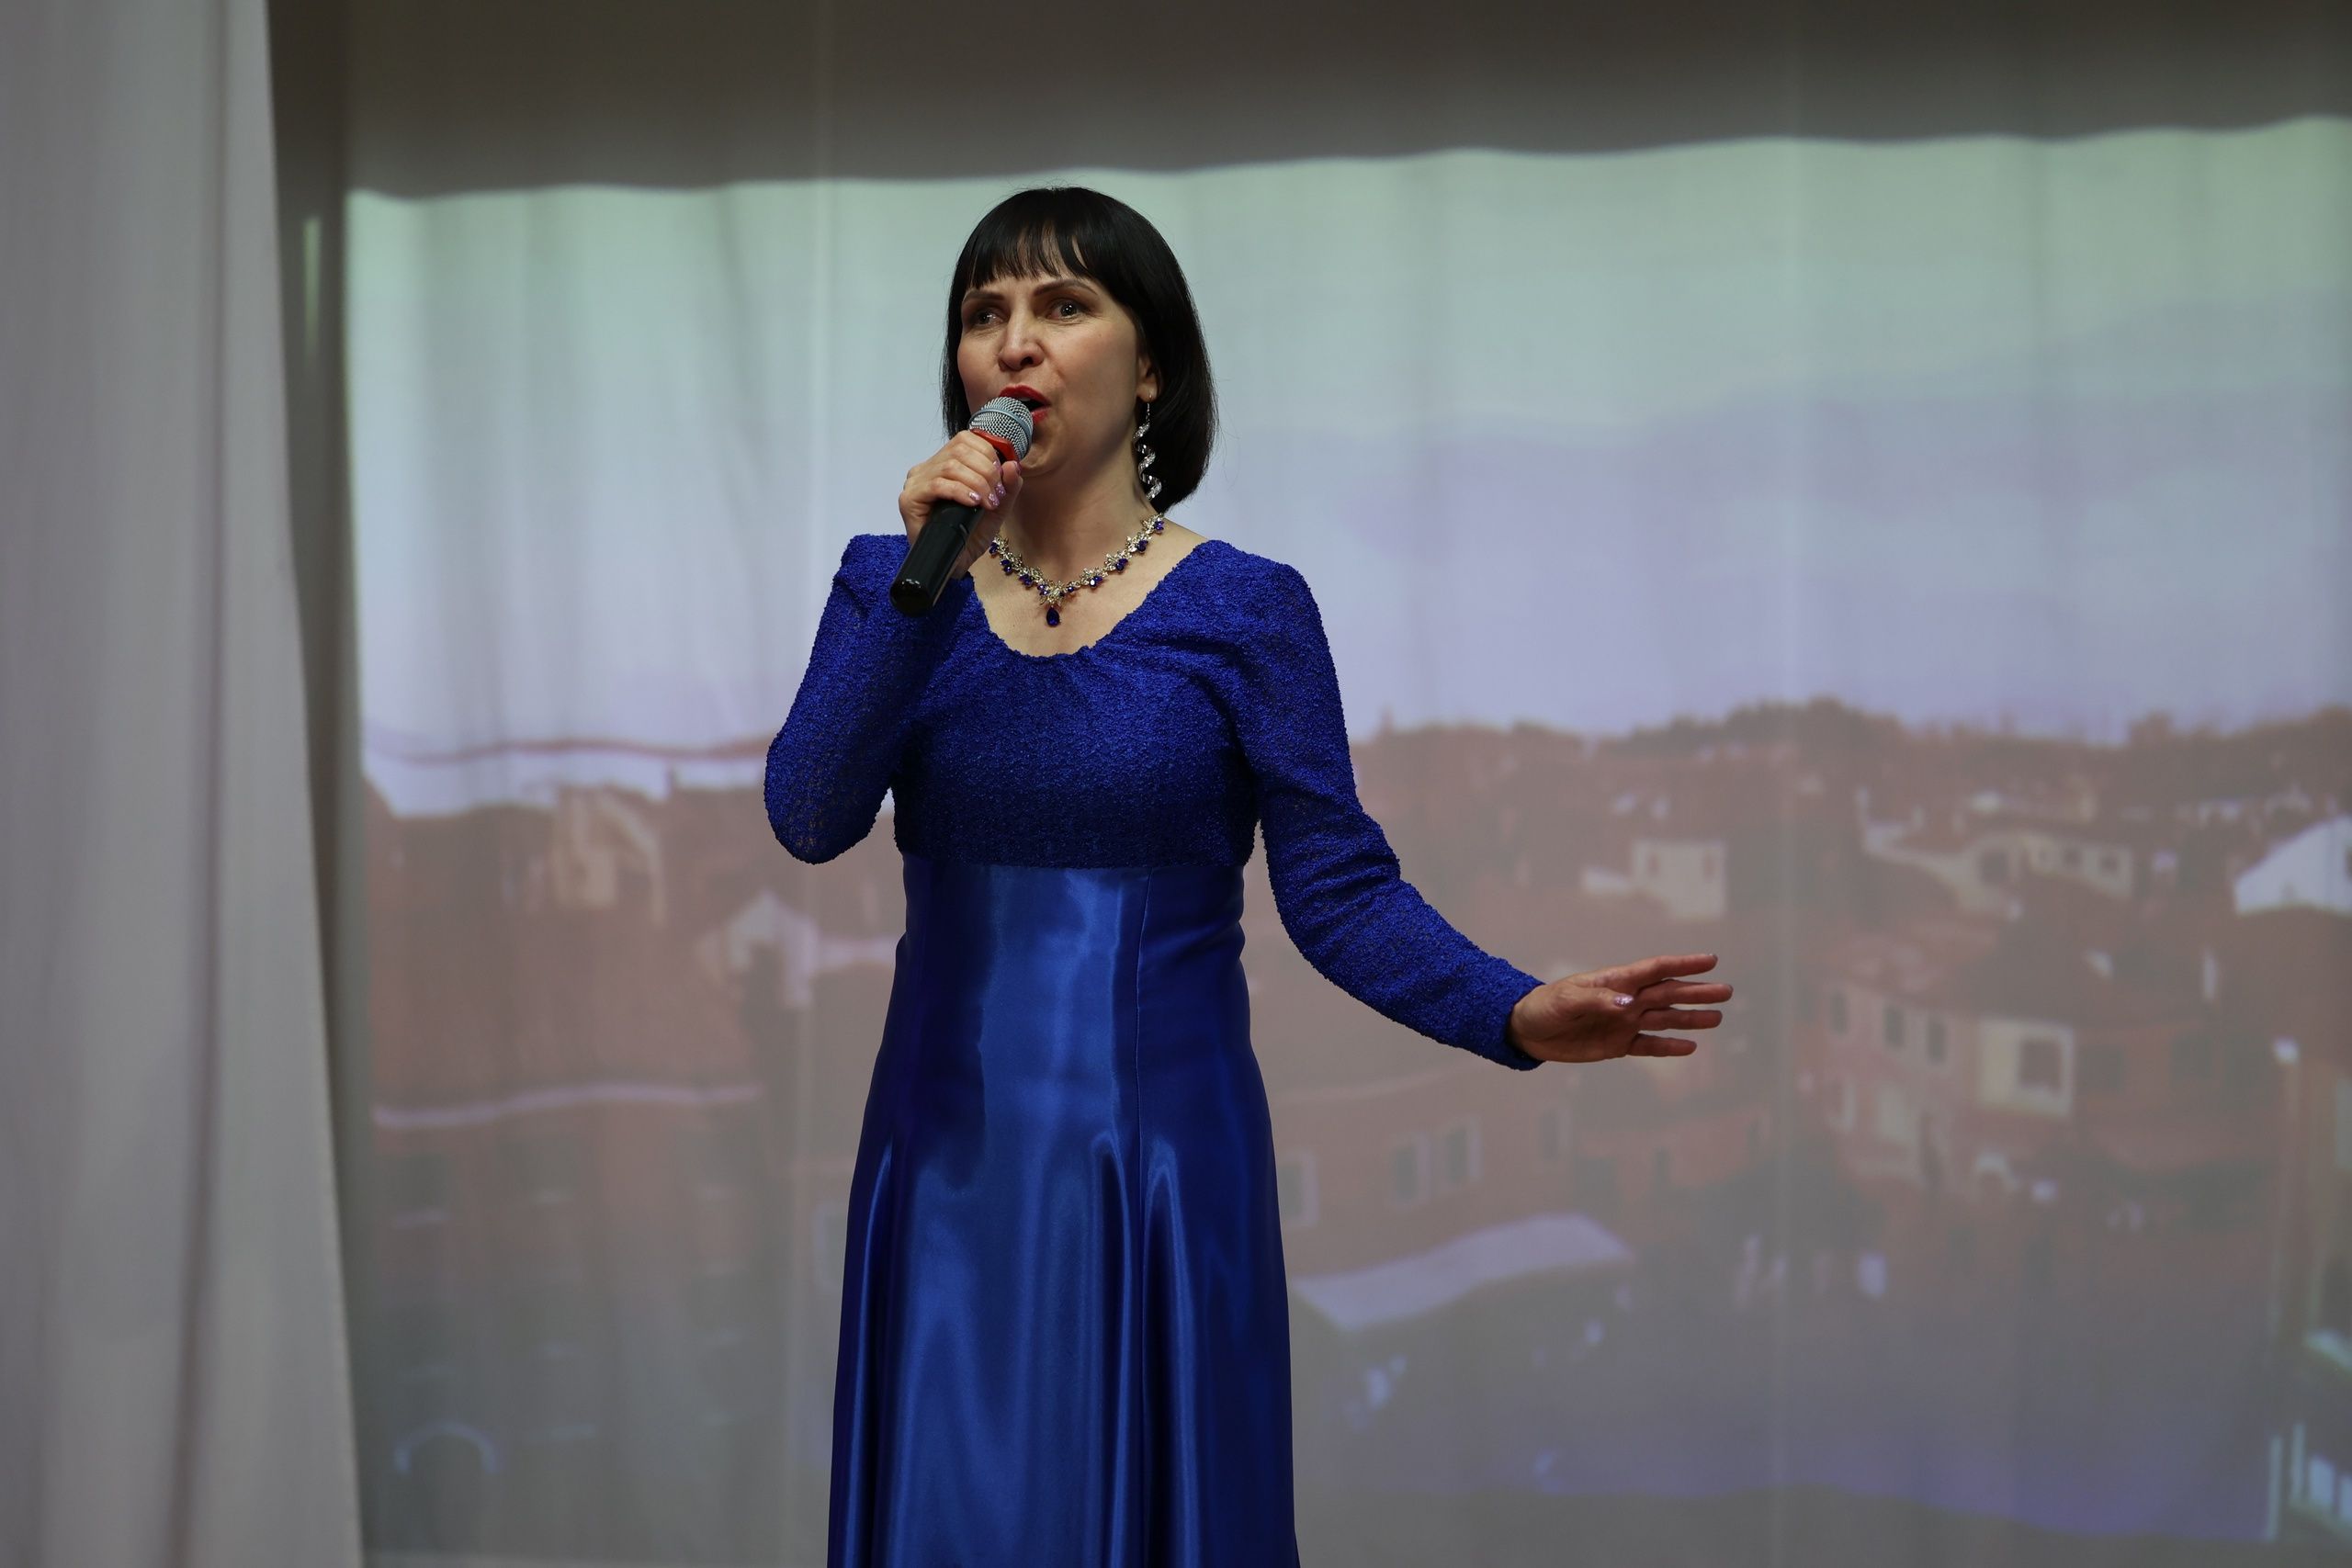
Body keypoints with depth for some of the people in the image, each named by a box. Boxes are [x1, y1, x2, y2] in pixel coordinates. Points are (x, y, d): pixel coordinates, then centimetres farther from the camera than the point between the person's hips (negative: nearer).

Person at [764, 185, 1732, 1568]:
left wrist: (1518, 1014, -22)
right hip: (951, 1160, 2)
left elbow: (1338, 888, -7)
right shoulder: (893, 583, 5)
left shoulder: (1243, 609, -2)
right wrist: (928, 578, -17)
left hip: (1160, 1162, -2)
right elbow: (810, 819, -9)